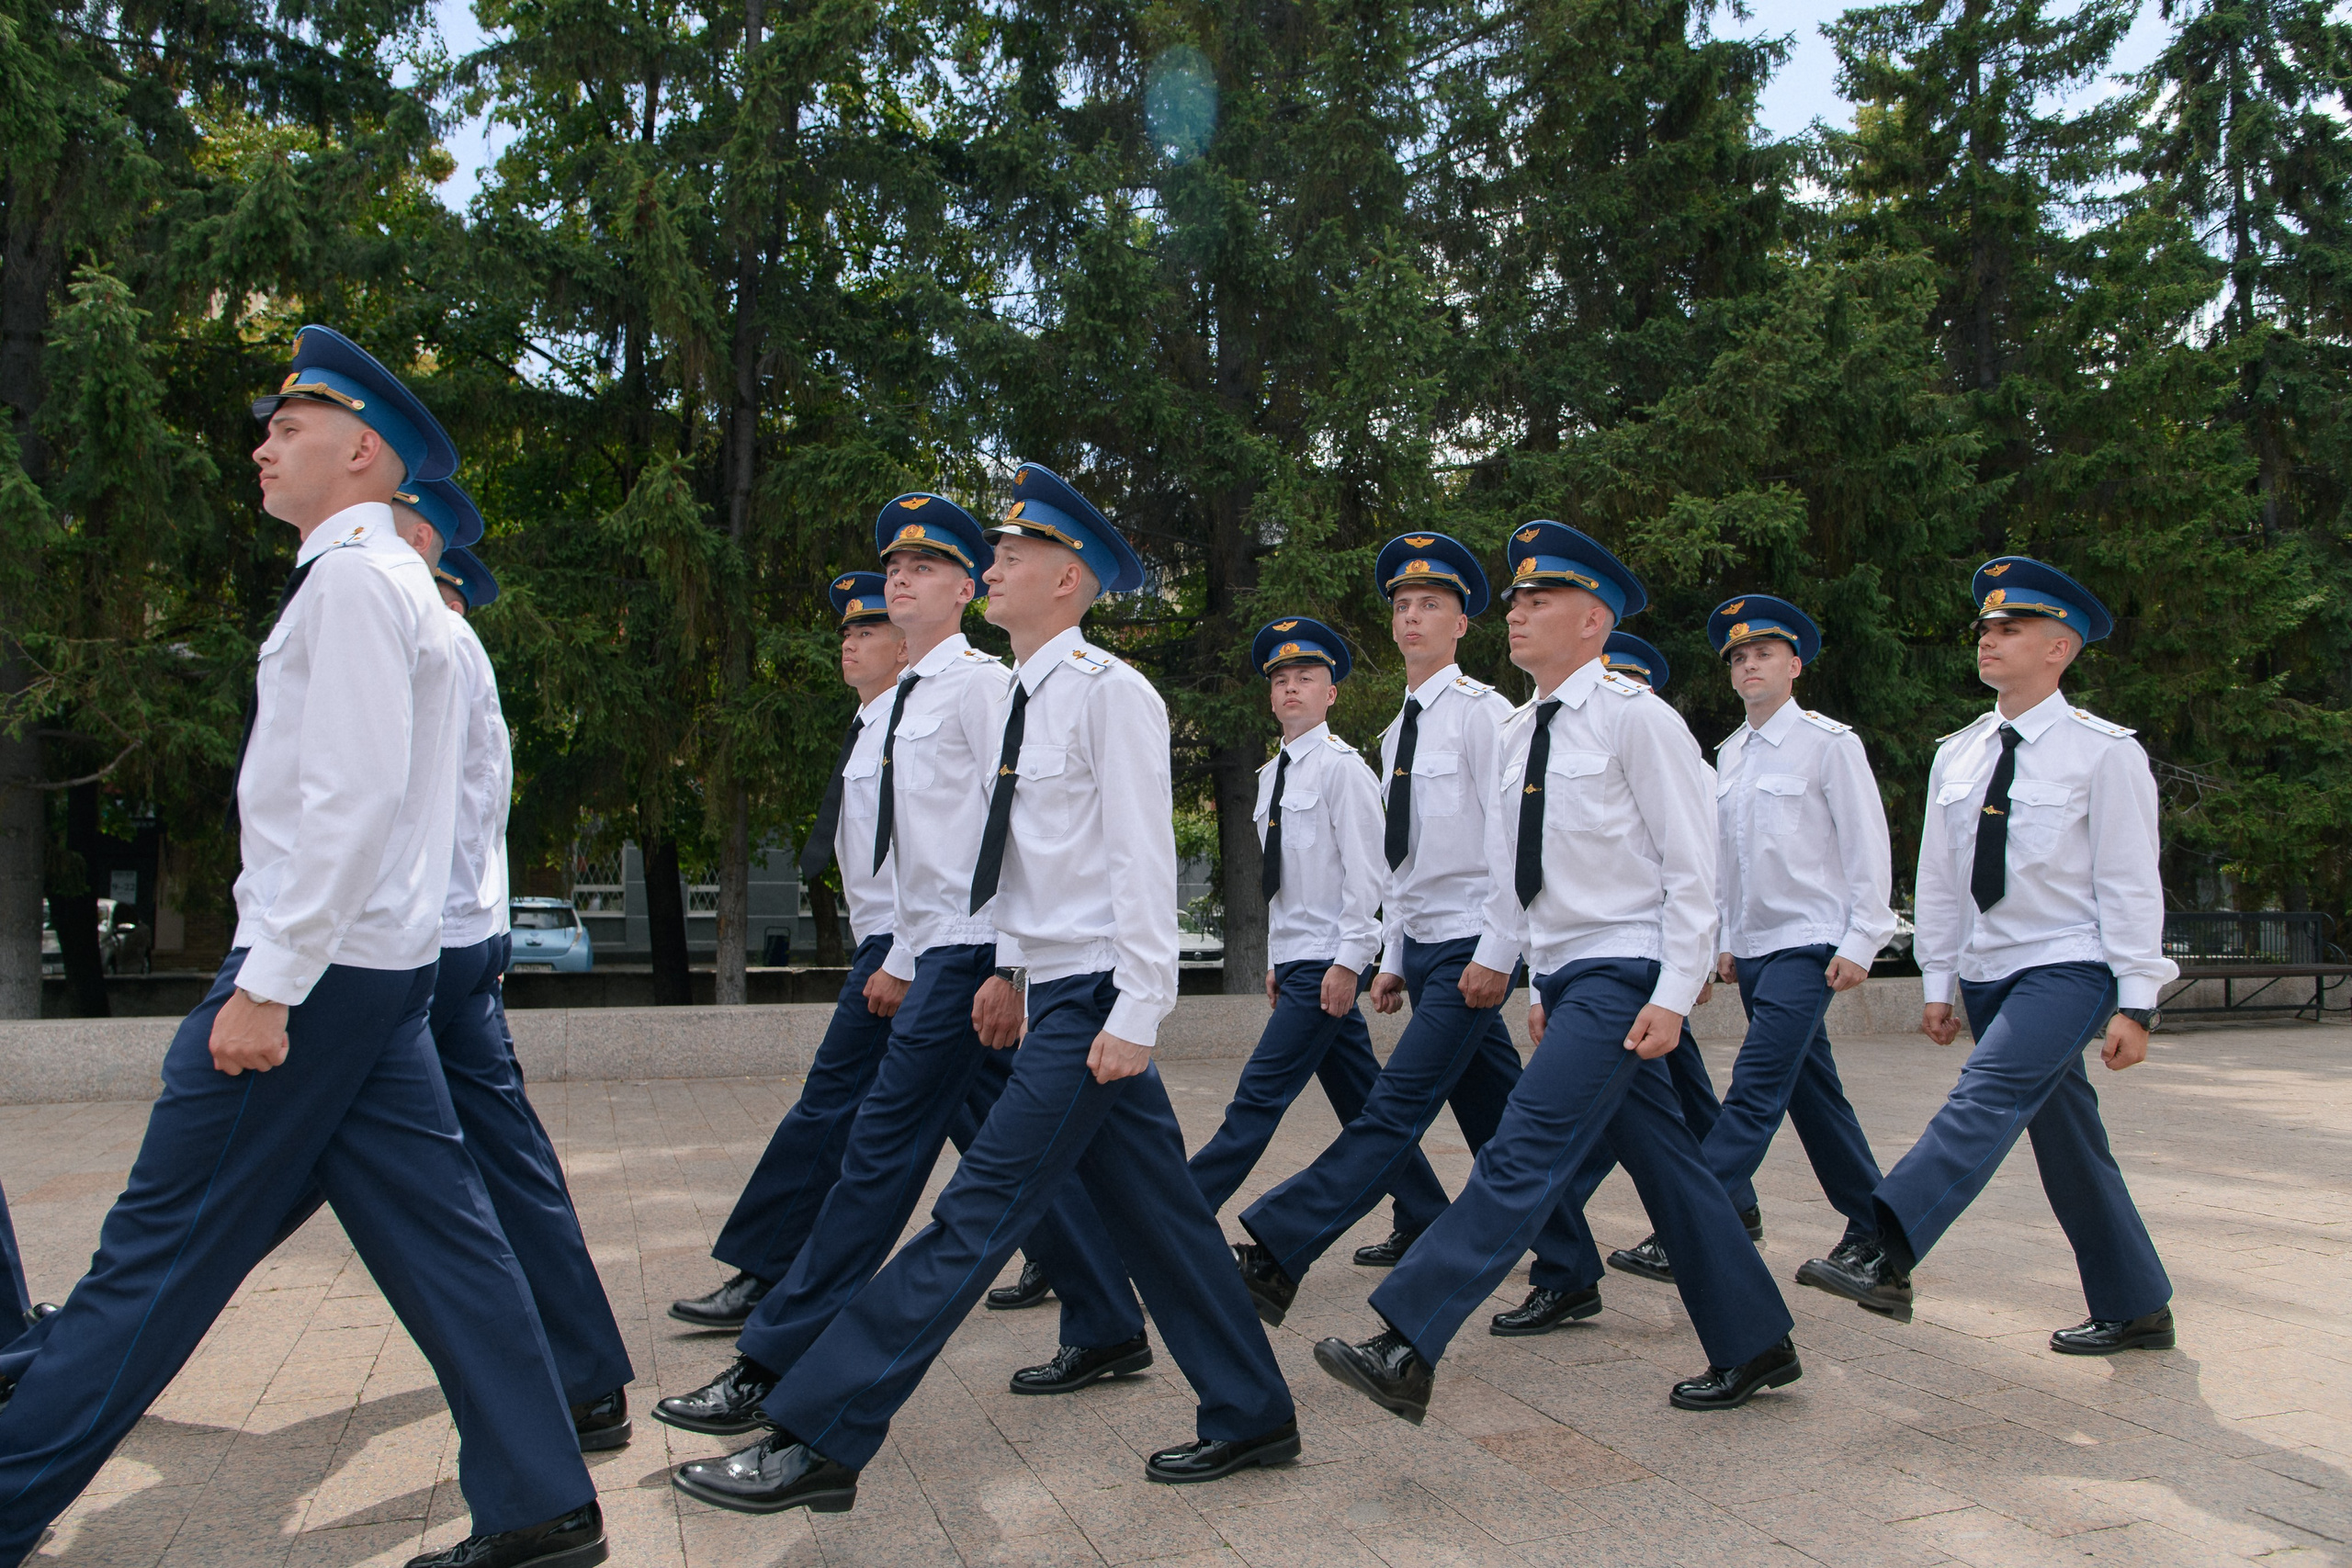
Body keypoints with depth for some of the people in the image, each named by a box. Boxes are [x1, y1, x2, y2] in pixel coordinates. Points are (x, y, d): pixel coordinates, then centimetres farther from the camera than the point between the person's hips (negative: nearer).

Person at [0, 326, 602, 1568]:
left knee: (164, 1240, 3)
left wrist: (266, 982, -21)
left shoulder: (356, 579, -11)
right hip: (378, 967, 10)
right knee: (437, 1231, 7)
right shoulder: (386, 584, 20)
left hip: (319, 968, -10)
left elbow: (354, 798, -21)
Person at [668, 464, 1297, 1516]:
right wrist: (1011, 974, 18)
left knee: (978, 1212, -6)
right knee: (1156, 1220, 14)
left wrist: (1134, 1015, -20)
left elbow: (1142, 860, -17)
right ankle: (1250, 1417, 27)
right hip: (1060, 994, 10)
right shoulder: (1022, 697, 15)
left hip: (1095, 998, -9)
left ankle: (817, 1441, 1)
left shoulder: (1108, 692, -12)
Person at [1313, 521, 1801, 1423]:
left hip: (1622, 974, -8)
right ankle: (1755, 1346, 29)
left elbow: (1691, 866, -13)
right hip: (1568, 977, 8)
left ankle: (1407, 1353, -16)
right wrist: (1500, 961, 17)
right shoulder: (1519, 735, 12)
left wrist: (1673, 995, -17)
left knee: (1525, 1153, -15)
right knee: (1665, 1167, 15)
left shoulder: (1635, 717, -11)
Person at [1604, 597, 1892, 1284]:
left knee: (1756, 1088, -13)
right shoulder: (1730, 752, 12)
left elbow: (1868, 848, -7)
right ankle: (1871, 1223, 29)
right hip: (1753, 947, 7)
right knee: (1811, 1089, 14)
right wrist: (1727, 939, 15)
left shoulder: (1830, 742, -6)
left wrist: (1860, 943, -11)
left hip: (1808, 944, -7)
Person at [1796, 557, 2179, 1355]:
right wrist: (1938, 983, 10)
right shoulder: (1956, 755, 9)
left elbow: (2130, 881, -8)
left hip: (2067, 968, -6)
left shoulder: (2102, 750, -7)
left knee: (1985, 1099, -24)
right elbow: (1938, 878, 12)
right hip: (1987, 973, 6)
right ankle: (2135, 1309, 25)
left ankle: (1885, 1258, -33)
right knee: (2067, 1142, 12)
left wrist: (2136, 1003, -12)